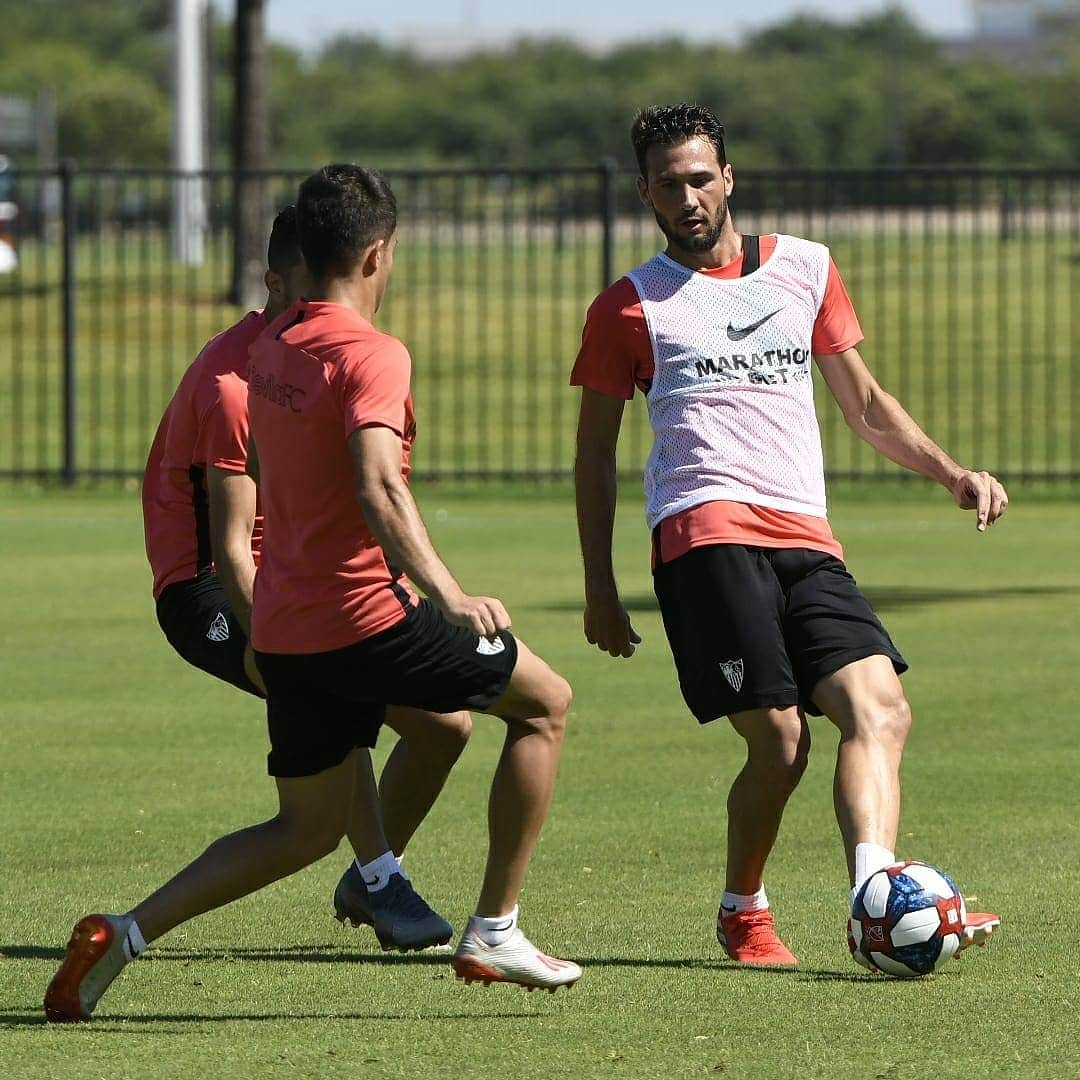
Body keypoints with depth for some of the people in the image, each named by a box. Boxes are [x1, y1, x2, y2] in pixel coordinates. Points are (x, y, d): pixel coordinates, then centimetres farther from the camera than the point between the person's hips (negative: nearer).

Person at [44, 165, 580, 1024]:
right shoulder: (372, 355, -14)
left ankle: (122, 935, 3)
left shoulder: (272, 349, 12)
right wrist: (450, 593, -36)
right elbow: (379, 486, -28)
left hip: (284, 630, 8)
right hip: (365, 617, -8)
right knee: (544, 702, 12)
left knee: (306, 830, 19)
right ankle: (494, 933, 9)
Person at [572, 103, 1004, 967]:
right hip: (708, 531, -4)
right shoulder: (629, 306, 11)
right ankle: (743, 911, 7)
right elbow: (595, 450, 15)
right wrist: (599, 587, 9)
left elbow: (864, 403, 27)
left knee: (881, 709, -18)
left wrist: (952, 474, 12)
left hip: (808, 538, 4)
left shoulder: (807, 270, 20)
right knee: (779, 741, -15)